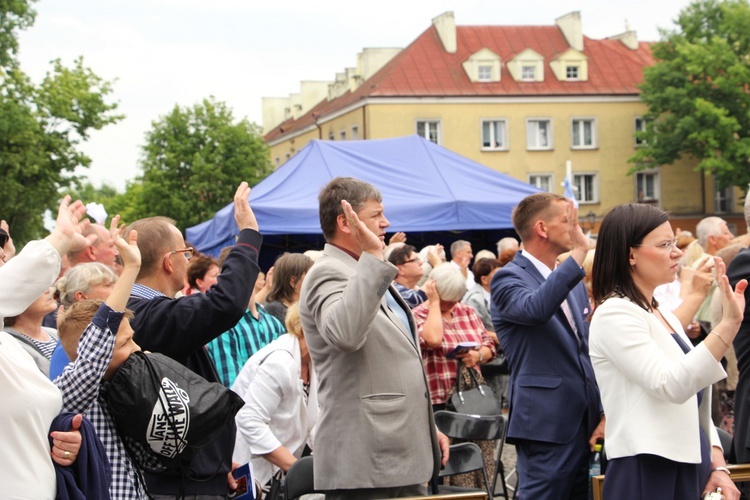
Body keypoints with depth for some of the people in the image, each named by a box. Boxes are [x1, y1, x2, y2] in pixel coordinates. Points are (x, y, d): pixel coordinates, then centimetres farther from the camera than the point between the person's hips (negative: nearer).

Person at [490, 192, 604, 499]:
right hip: (546, 425, -8)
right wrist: (579, 253, -30)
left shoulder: (573, 281, 16)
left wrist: (605, 413, 9)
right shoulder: (509, 279, -8)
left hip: (585, 423, 8)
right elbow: (536, 308, -31)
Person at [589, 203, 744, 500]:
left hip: (690, 470, 8)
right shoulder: (614, 314, -12)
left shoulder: (665, 317, 14)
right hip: (648, 474, -8)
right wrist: (729, 323, -29)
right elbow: (671, 386, -25)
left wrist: (718, 466, 6)